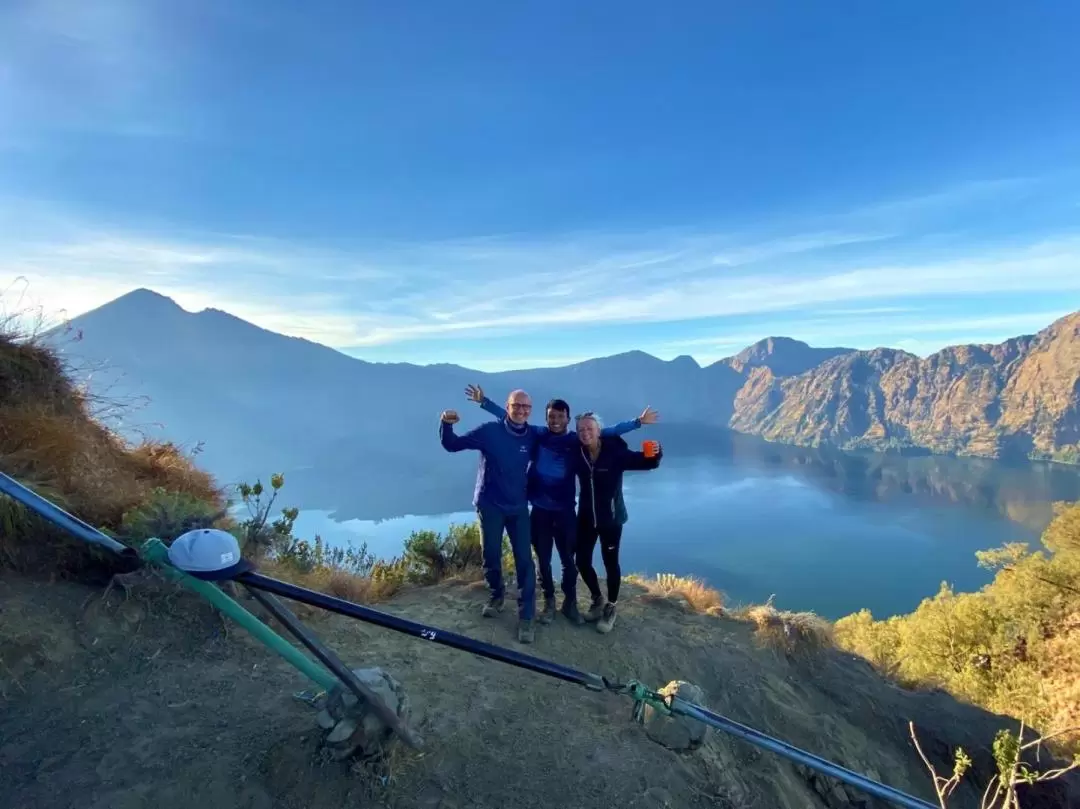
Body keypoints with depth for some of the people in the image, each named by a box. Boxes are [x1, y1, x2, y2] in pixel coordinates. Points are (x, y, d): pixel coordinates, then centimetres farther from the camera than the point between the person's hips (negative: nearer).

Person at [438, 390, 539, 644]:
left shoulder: (532, 436, -5)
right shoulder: (489, 431, -11)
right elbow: (452, 445, -10)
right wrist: (446, 424, -28)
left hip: (518, 507, 2)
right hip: (490, 505, -1)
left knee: (524, 560, -2)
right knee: (491, 556, 10)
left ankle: (526, 618, 7)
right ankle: (496, 595, 38)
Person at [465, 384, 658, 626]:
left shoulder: (576, 440, -1)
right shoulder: (537, 434, -1)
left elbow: (608, 432, 0)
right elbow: (508, 417, 2)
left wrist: (638, 422, -3)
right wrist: (483, 401, 0)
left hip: (565, 511, 0)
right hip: (539, 511, 0)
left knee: (568, 560, 8)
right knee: (543, 560, 12)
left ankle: (570, 603, 27)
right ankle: (549, 602, 29)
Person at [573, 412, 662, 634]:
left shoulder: (615, 452, -18)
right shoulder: (577, 454, -8)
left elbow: (644, 462, -19)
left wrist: (655, 454, -39)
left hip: (611, 518, -3)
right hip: (586, 518, 4)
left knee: (610, 562, 5)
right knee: (582, 561, 7)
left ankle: (610, 608, 29)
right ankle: (598, 599, 35)